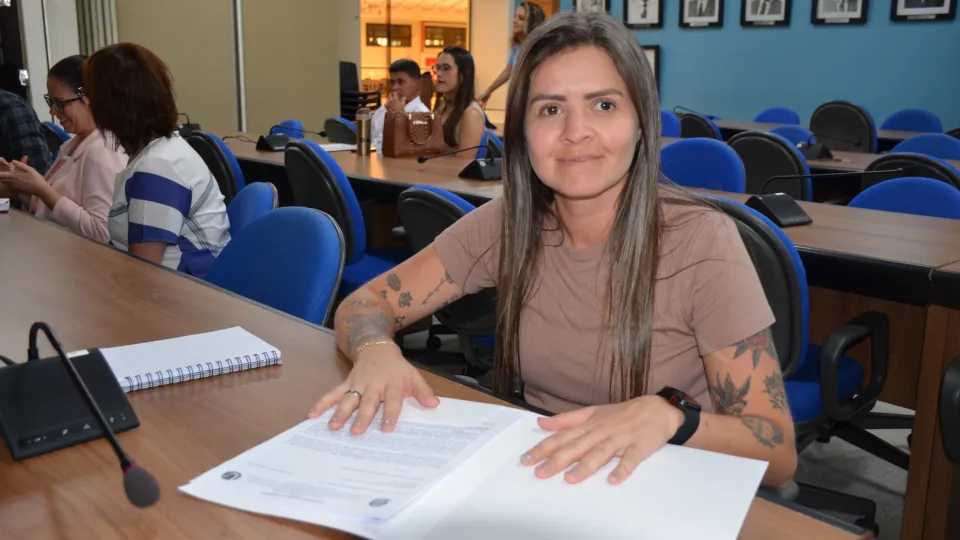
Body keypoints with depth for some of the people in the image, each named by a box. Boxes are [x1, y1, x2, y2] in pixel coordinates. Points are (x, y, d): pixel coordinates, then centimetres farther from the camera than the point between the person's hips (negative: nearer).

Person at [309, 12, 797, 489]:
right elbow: (366, 304, -1)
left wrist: (667, 416, -35)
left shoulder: (701, 242, -16)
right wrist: (377, 351, -24)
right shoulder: (506, 222, -6)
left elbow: (779, 454, -15)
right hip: (535, 481, 2)